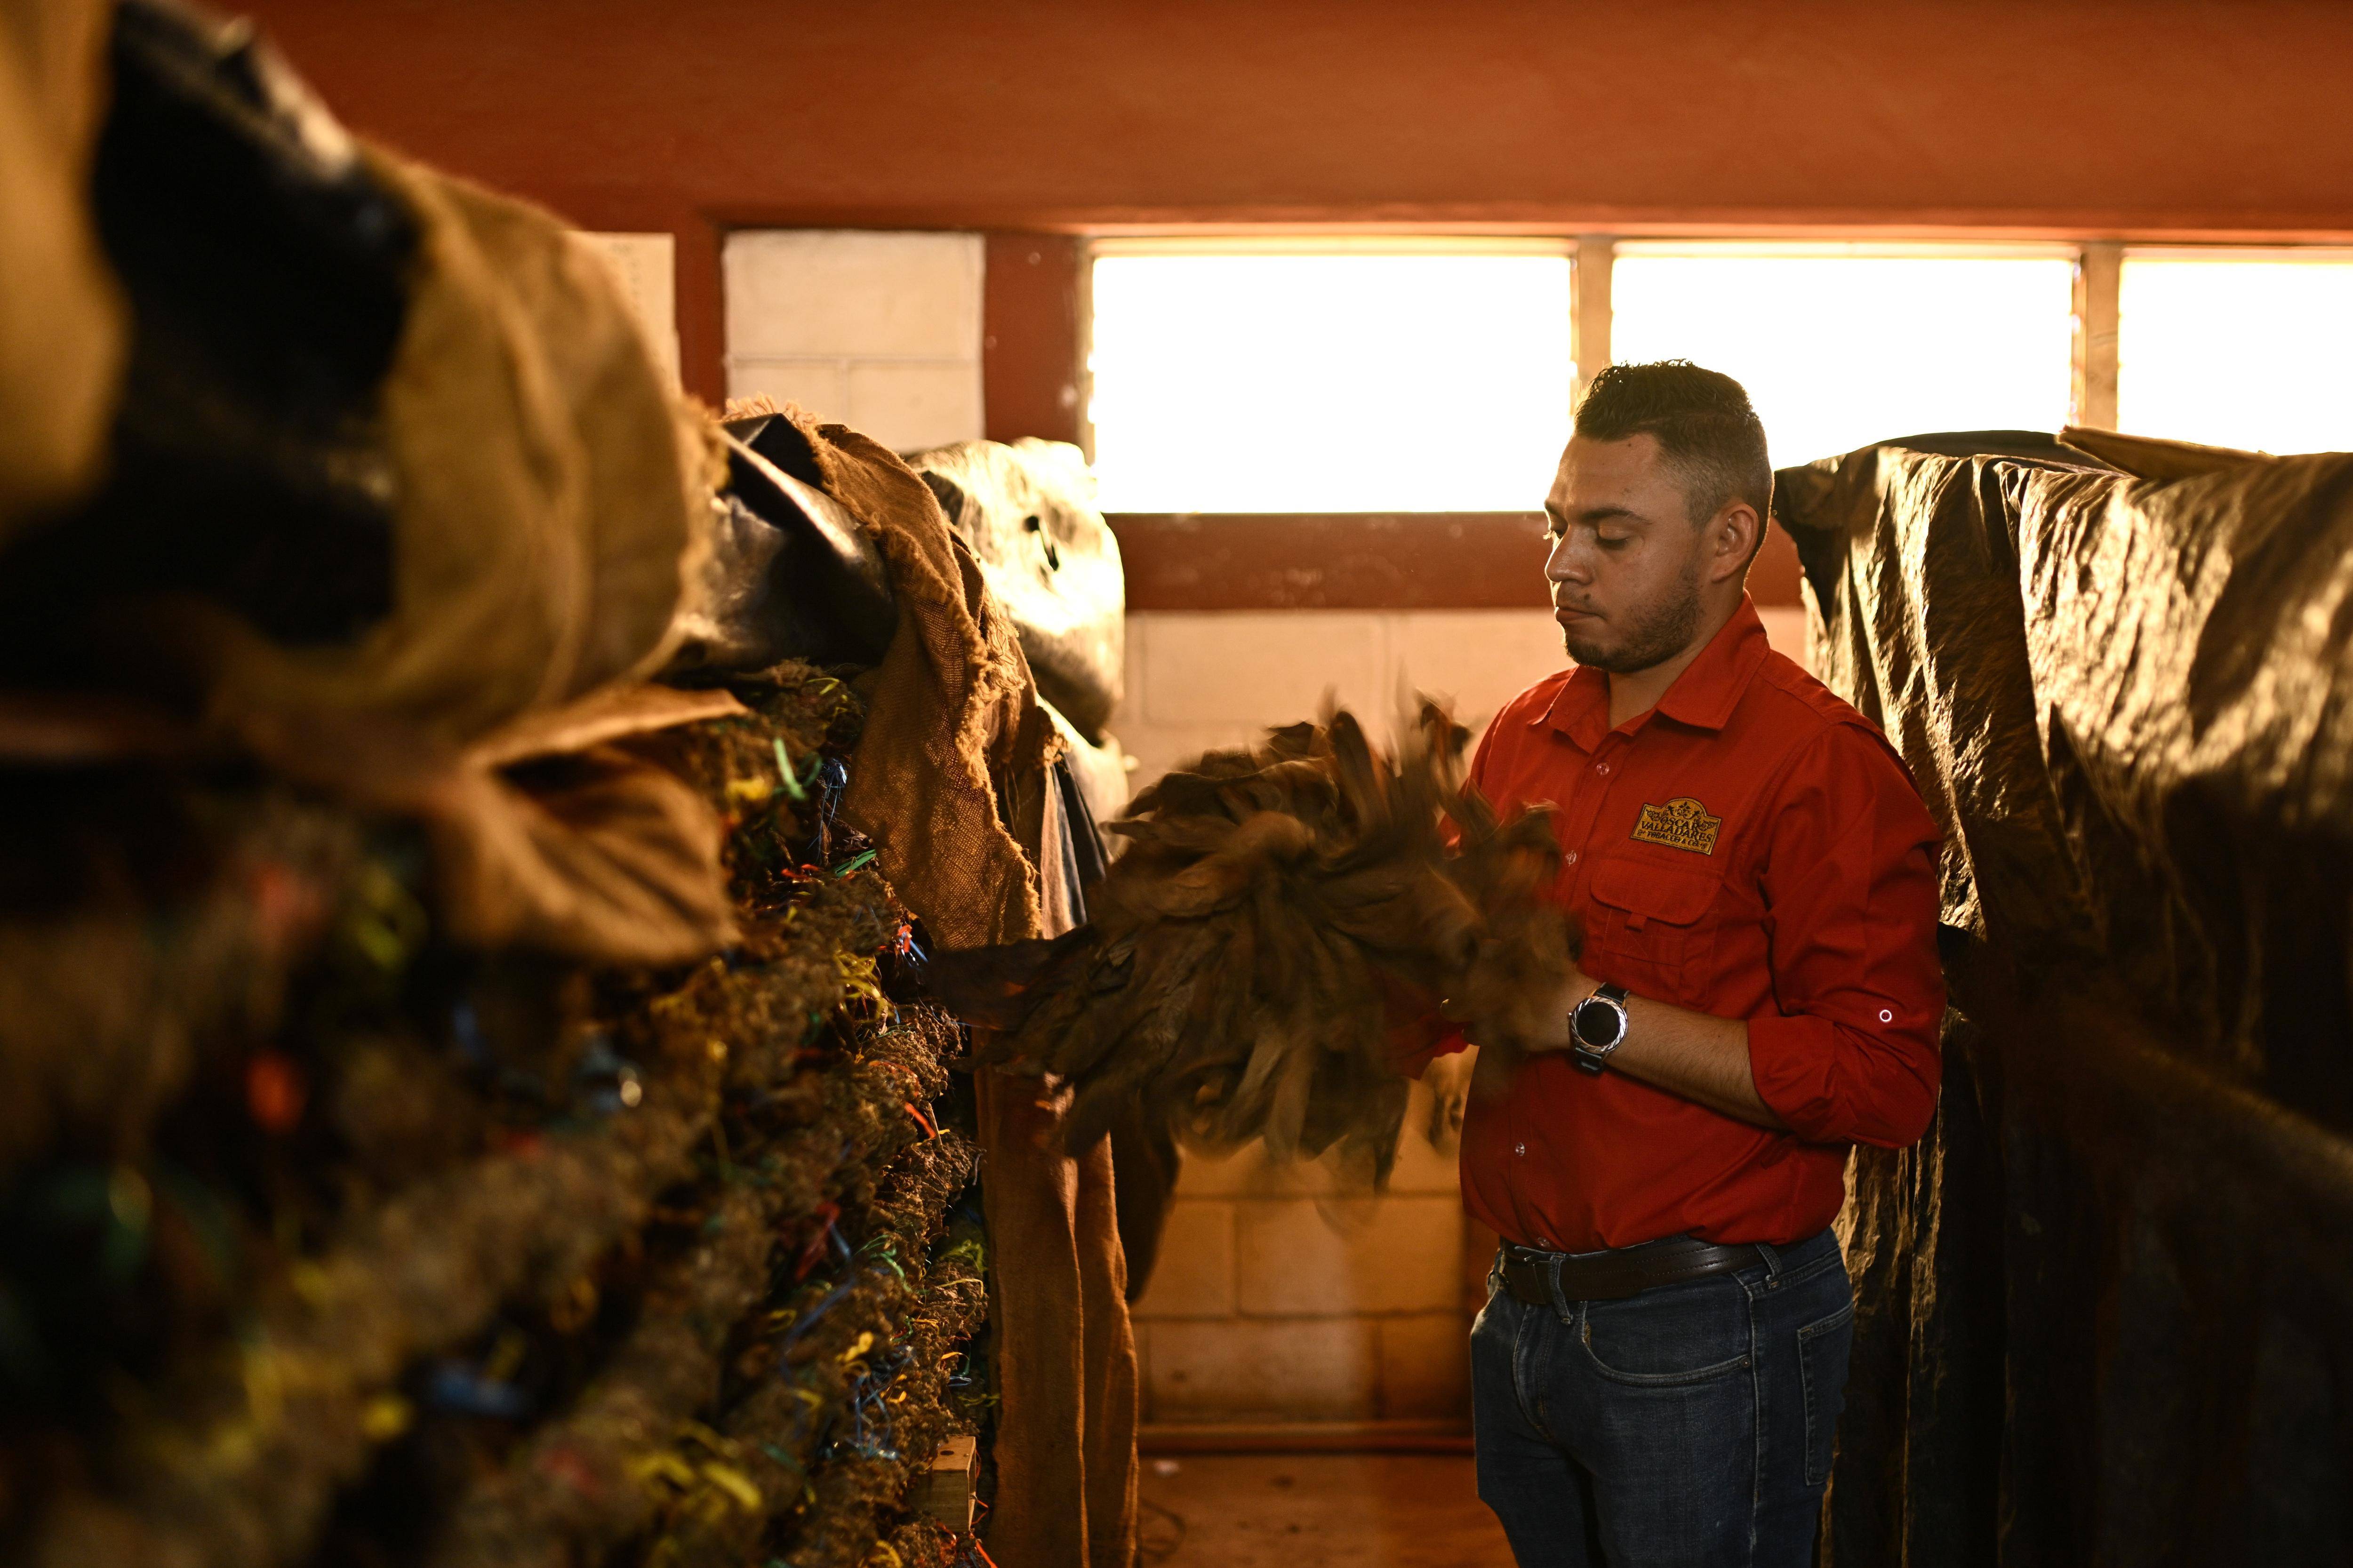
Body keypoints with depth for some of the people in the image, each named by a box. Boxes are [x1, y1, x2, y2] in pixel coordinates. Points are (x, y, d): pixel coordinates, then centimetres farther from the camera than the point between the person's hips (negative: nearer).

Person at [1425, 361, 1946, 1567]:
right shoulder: (1524, 735, 9)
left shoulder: (1820, 761, -13)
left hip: (1706, 1334, -6)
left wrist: (1594, 1017, -21)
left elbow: (1883, 1081, -21)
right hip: (1521, 1316, 6)